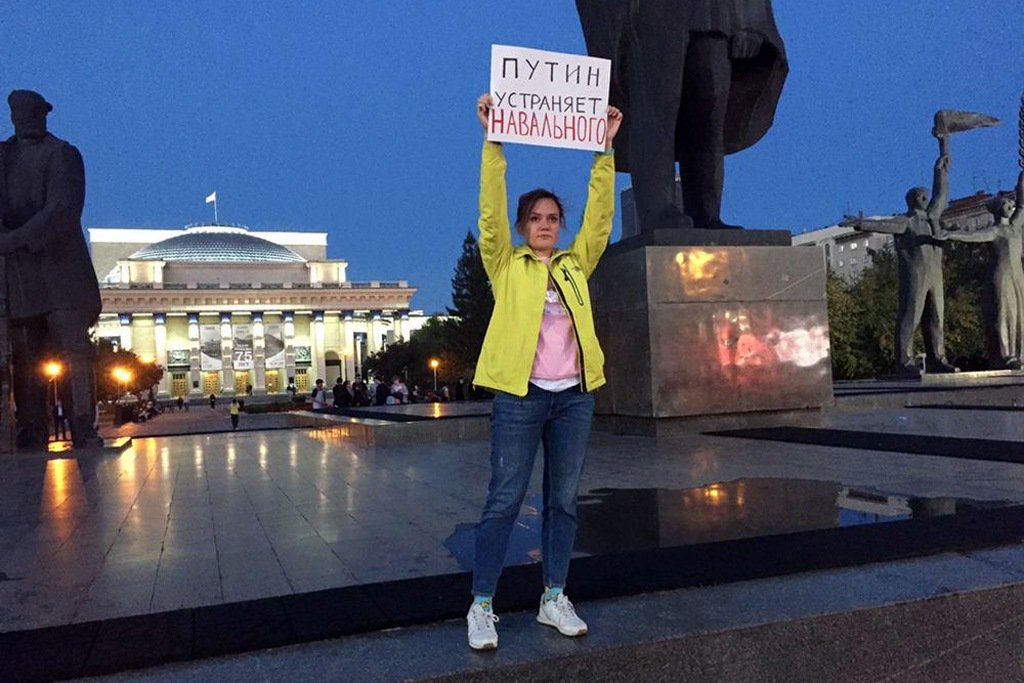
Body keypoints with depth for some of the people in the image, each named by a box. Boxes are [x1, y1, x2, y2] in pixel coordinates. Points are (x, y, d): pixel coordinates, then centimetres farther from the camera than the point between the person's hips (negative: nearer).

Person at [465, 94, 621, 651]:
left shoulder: (575, 265, 13)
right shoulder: (505, 265, 5)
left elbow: (600, 215, 7)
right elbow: (490, 210, -7)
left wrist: (605, 149, 2)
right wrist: (493, 141, -13)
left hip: (574, 395, 4)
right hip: (520, 395, -4)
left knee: (563, 500, 9)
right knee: (504, 499, -2)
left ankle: (554, 599, 20)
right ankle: (481, 605, 7)